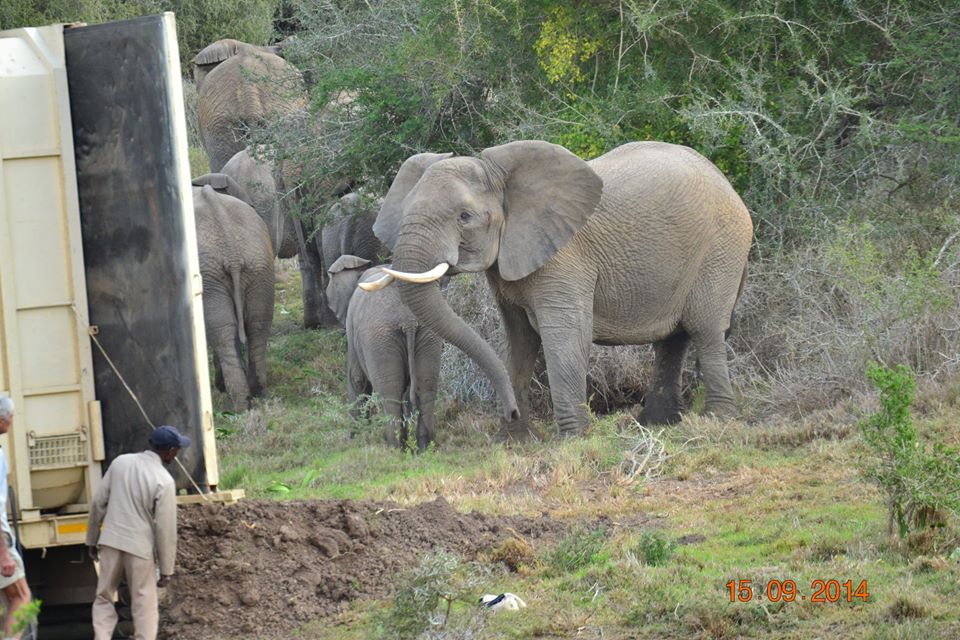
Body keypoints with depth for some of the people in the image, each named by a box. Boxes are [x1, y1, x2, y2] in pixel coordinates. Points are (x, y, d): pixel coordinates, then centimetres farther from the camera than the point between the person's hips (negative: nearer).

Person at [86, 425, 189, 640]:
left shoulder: (120, 462, -1)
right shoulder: (164, 481, -14)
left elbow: (98, 503, 4)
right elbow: (165, 528, -11)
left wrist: (92, 539, 16)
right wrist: (166, 568, -3)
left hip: (111, 542, 4)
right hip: (140, 547, -4)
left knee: (104, 598, 12)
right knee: (144, 606, 7)